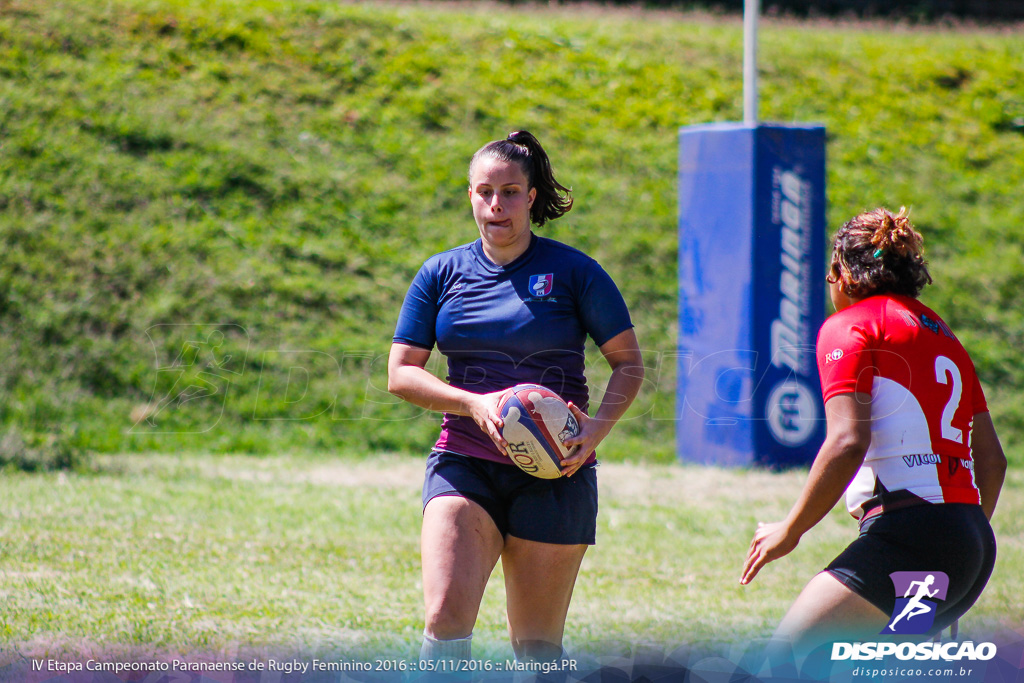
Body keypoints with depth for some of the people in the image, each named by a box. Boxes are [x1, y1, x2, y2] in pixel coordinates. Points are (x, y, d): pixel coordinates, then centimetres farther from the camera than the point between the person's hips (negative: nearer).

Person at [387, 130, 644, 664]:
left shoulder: (574, 272, 0)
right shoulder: (440, 274, 7)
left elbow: (629, 363, 3)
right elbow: (400, 374, 5)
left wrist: (596, 427, -15)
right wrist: (475, 404, -12)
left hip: (553, 474, -1)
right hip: (463, 466, 1)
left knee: (537, 647, 2)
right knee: (445, 620, -18)